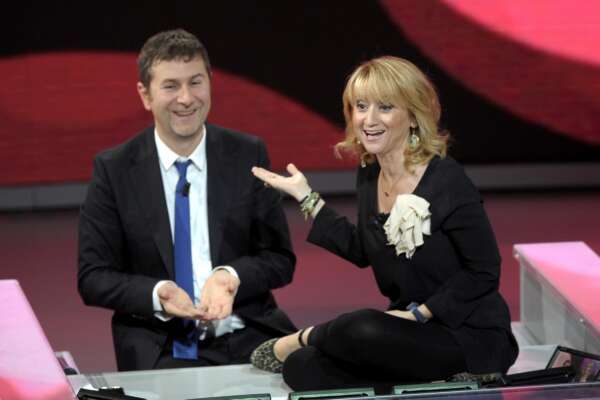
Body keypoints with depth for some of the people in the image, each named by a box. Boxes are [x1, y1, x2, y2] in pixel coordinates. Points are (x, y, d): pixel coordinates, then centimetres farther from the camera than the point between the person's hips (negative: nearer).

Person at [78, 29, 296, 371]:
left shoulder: (248, 155, 5)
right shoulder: (114, 170, 1)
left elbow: (281, 259, 7)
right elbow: (93, 278, 1)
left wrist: (232, 277, -14)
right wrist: (157, 295, -18)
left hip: (249, 337, 2)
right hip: (160, 348, -2)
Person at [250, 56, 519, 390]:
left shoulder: (447, 181, -17)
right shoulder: (370, 176, 4)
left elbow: (484, 273, -13)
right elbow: (364, 251, 17)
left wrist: (419, 313, -17)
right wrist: (306, 197, 12)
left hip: (469, 335, -7)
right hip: (411, 326, 7)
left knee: (361, 331, -33)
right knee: (302, 369, -12)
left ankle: (307, 337, 2)